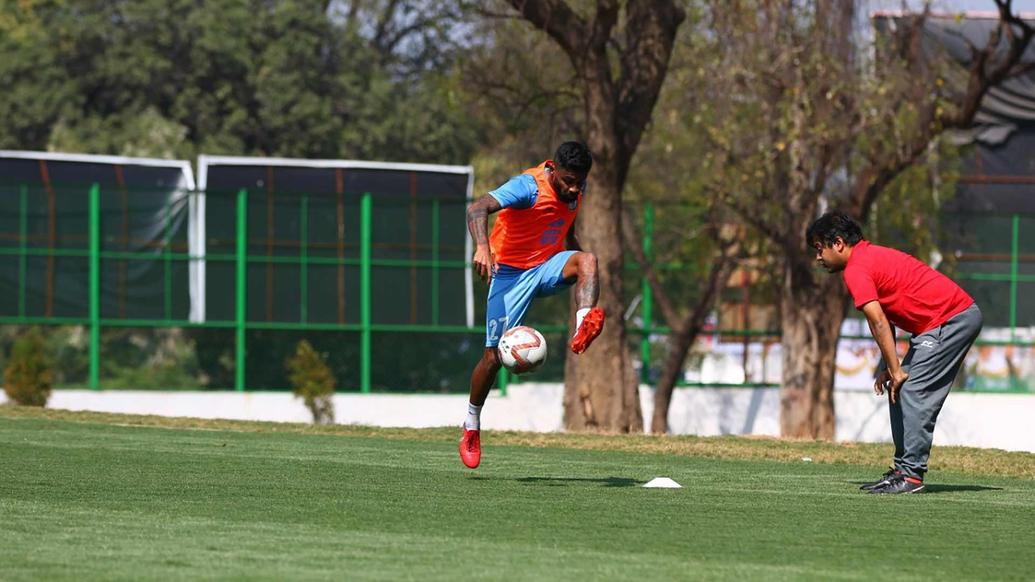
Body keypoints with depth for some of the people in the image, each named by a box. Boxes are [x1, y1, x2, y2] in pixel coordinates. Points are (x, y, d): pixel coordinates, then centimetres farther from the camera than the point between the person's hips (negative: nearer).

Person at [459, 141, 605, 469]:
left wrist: (576, 269, 17)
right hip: (511, 273, -5)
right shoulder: (528, 187, -23)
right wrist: (483, 248, -56)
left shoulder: (576, 190, -1)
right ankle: (471, 426, 15)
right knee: (494, 356, -7)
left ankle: (584, 327, -50)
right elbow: (478, 209, -39)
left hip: (548, 268, 5)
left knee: (588, 259, -29)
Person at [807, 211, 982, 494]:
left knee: (913, 392, -13)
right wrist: (887, 368, 12)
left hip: (950, 319, -10)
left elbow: (879, 324, -19)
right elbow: (885, 320, 19)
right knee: (900, 392, 10)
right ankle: (903, 468, 11)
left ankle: (911, 474, -15)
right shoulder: (871, 257, 18)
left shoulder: (856, 270, -13)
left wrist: (895, 370, -14)